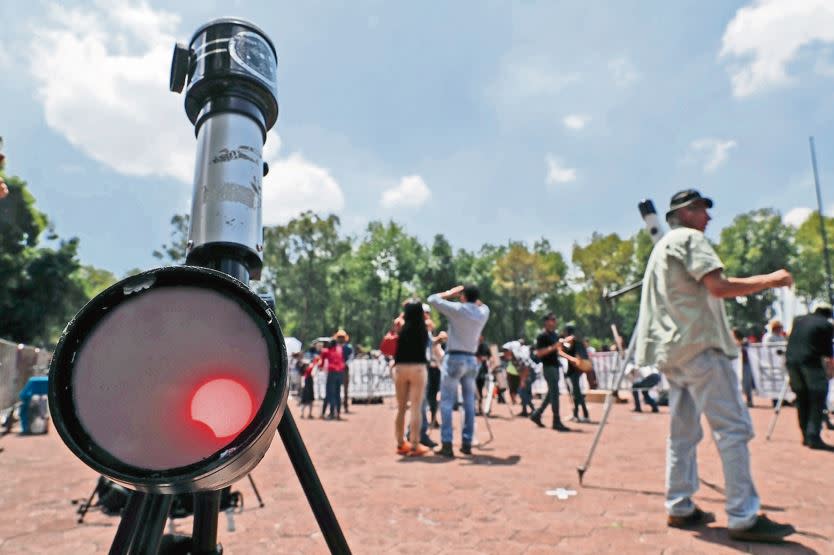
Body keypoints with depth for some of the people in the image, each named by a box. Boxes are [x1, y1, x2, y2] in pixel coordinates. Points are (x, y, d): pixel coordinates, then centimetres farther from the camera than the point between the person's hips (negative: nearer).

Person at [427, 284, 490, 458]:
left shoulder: (457, 308, -9)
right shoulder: (483, 312, 6)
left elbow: (432, 299, -2)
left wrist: (450, 293, 9)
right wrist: (474, 298, 19)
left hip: (454, 359, -5)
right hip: (471, 360, 5)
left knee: (447, 403, -3)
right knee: (469, 403, 9)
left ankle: (447, 444, -6)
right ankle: (467, 443, 13)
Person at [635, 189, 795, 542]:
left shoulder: (661, 247, 25)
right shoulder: (689, 238, -4)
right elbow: (719, 286, -15)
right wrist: (771, 280, -5)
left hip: (673, 351, 10)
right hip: (699, 345, -10)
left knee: (683, 432, 9)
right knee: (733, 429, -7)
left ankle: (680, 509, 11)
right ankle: (743, 518, -7)